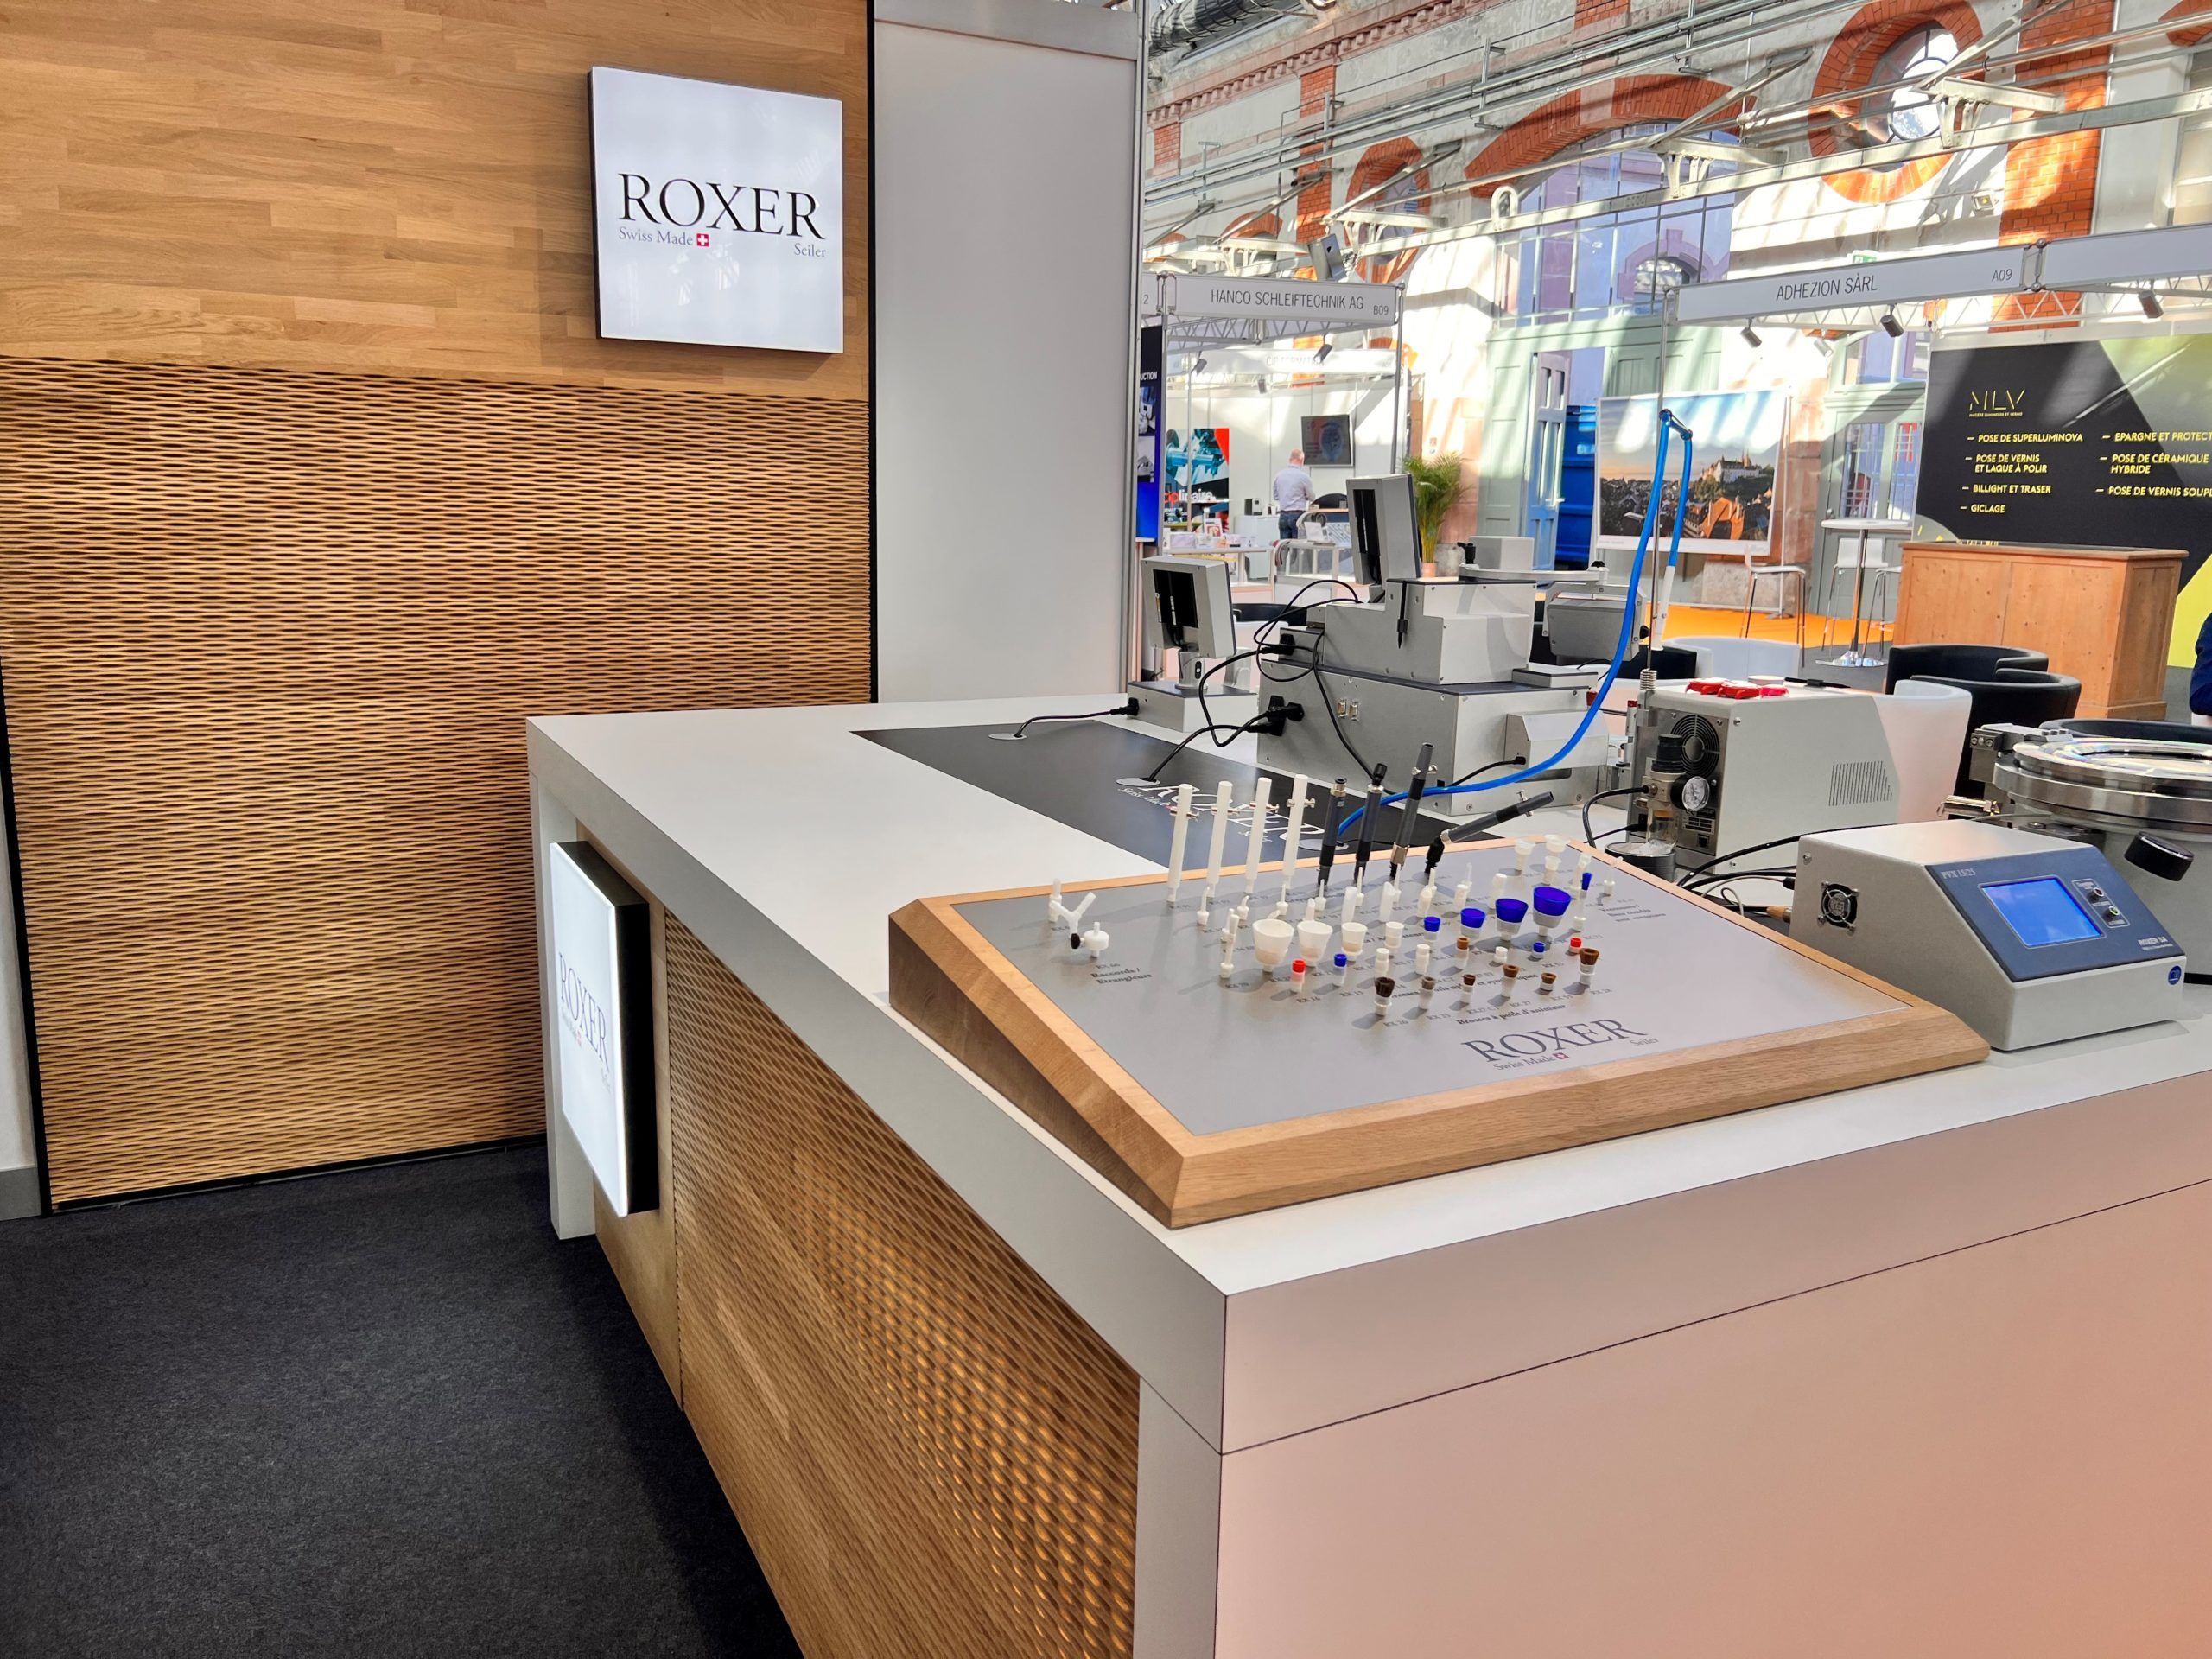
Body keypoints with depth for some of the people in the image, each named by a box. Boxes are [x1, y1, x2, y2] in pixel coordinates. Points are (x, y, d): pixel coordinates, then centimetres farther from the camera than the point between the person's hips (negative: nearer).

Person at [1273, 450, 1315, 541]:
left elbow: (1276, 496, 15)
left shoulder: (1279, 475, 4)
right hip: (1297, 515, -4)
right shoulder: (1304, 476, -9)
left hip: (1283, 516, 4)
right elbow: (1311, 497, 4)